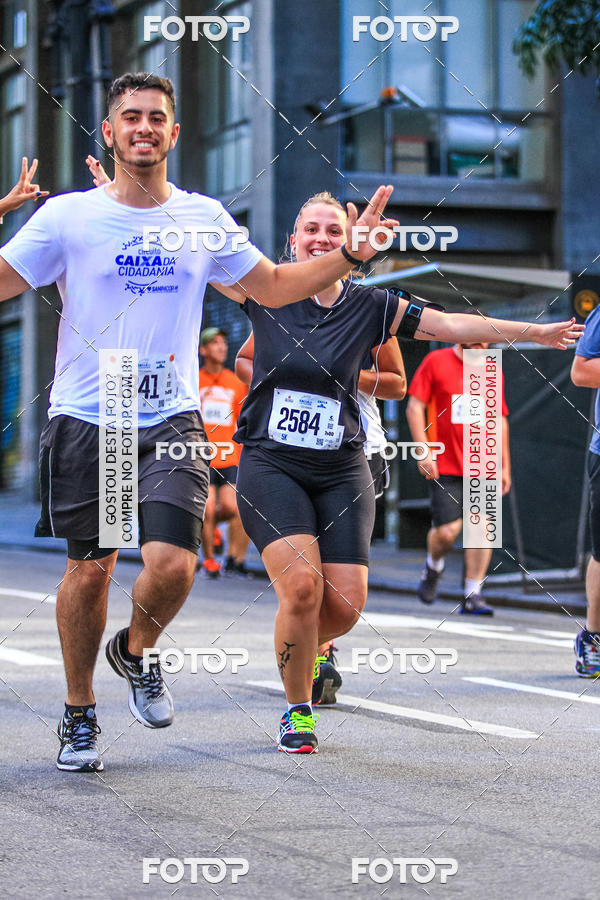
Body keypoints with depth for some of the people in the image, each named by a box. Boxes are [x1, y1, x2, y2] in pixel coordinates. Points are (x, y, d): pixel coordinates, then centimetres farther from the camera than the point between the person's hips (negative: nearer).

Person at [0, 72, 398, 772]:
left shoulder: (204, 218, 7)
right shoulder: (67, 215, 0)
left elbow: (272, 286, 18)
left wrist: (350, 255, 6)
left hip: (171, 420, 1)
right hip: (84, 419, -1)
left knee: (172, 564, -16)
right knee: (89, 569, 4)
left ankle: (136, 651, 18)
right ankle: (79, 715, 24)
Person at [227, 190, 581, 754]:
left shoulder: (370, 307, 5)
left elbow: (451, 325, 7)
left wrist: (536, 332, 6)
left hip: (341, 473, 2)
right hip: (270, 467, -2)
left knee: (345, 604, -8)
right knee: (302, 584, -21)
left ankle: (308, 644, 30)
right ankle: (297, 711, 2)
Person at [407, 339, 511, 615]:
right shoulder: (435, 362, 0)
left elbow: (500, 419, 18)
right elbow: (415, 407, -2)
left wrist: (505, 466, 15)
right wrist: (423, 451, -12)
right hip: (444, 465, -3)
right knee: (447, 530, -9)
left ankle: (472, 596, -2)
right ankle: (433, 566, 25)